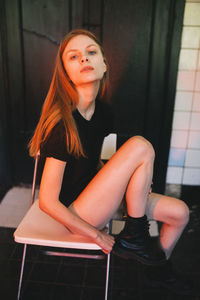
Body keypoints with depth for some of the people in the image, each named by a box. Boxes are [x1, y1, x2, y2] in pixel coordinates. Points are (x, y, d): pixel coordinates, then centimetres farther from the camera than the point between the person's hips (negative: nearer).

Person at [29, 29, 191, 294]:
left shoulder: (104, 111, -2)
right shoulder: (62, 125, -26)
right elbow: (48, 202, -21)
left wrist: (134, 182, 0)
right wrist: (97, 235, -13)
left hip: (99, 198, 8)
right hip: (75, 213, -7)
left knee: (180, 212, 3)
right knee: (140, 146, -24)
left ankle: (160, 268, 34)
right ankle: (135, 239, -5)